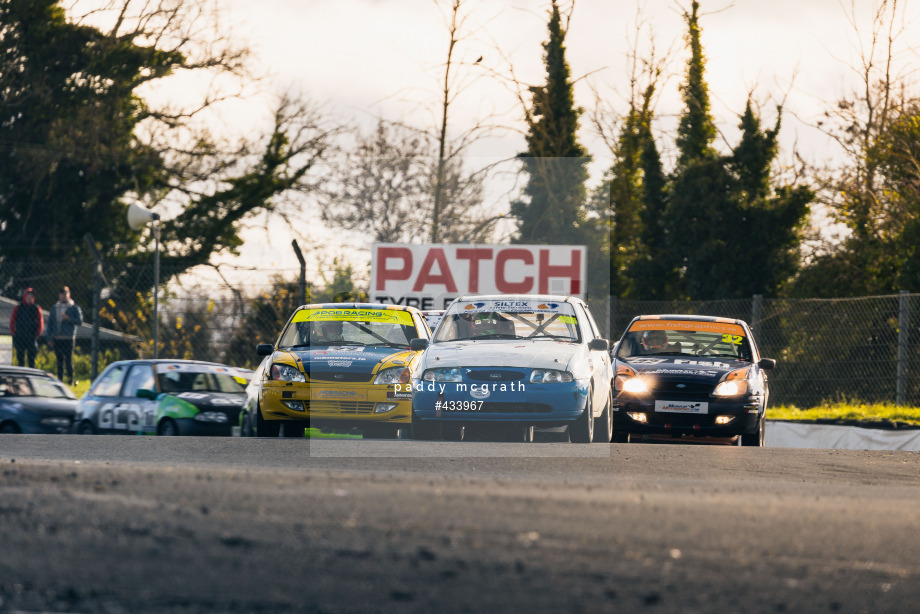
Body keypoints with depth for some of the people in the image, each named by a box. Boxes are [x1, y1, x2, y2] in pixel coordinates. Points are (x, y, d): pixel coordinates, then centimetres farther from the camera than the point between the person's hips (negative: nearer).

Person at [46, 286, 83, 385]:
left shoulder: (74, 308, 2)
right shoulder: (54, 308, 14)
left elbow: (80, 321, -6)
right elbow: (50, 323, 14)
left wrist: (68, 319, -18)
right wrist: (49, 338, 7)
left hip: (68, 339, -4)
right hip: (57, 339, 4)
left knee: (68, 359, -5)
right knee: (59, 359, 5)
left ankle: (70, 379, 1)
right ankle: (60, 379, 9)